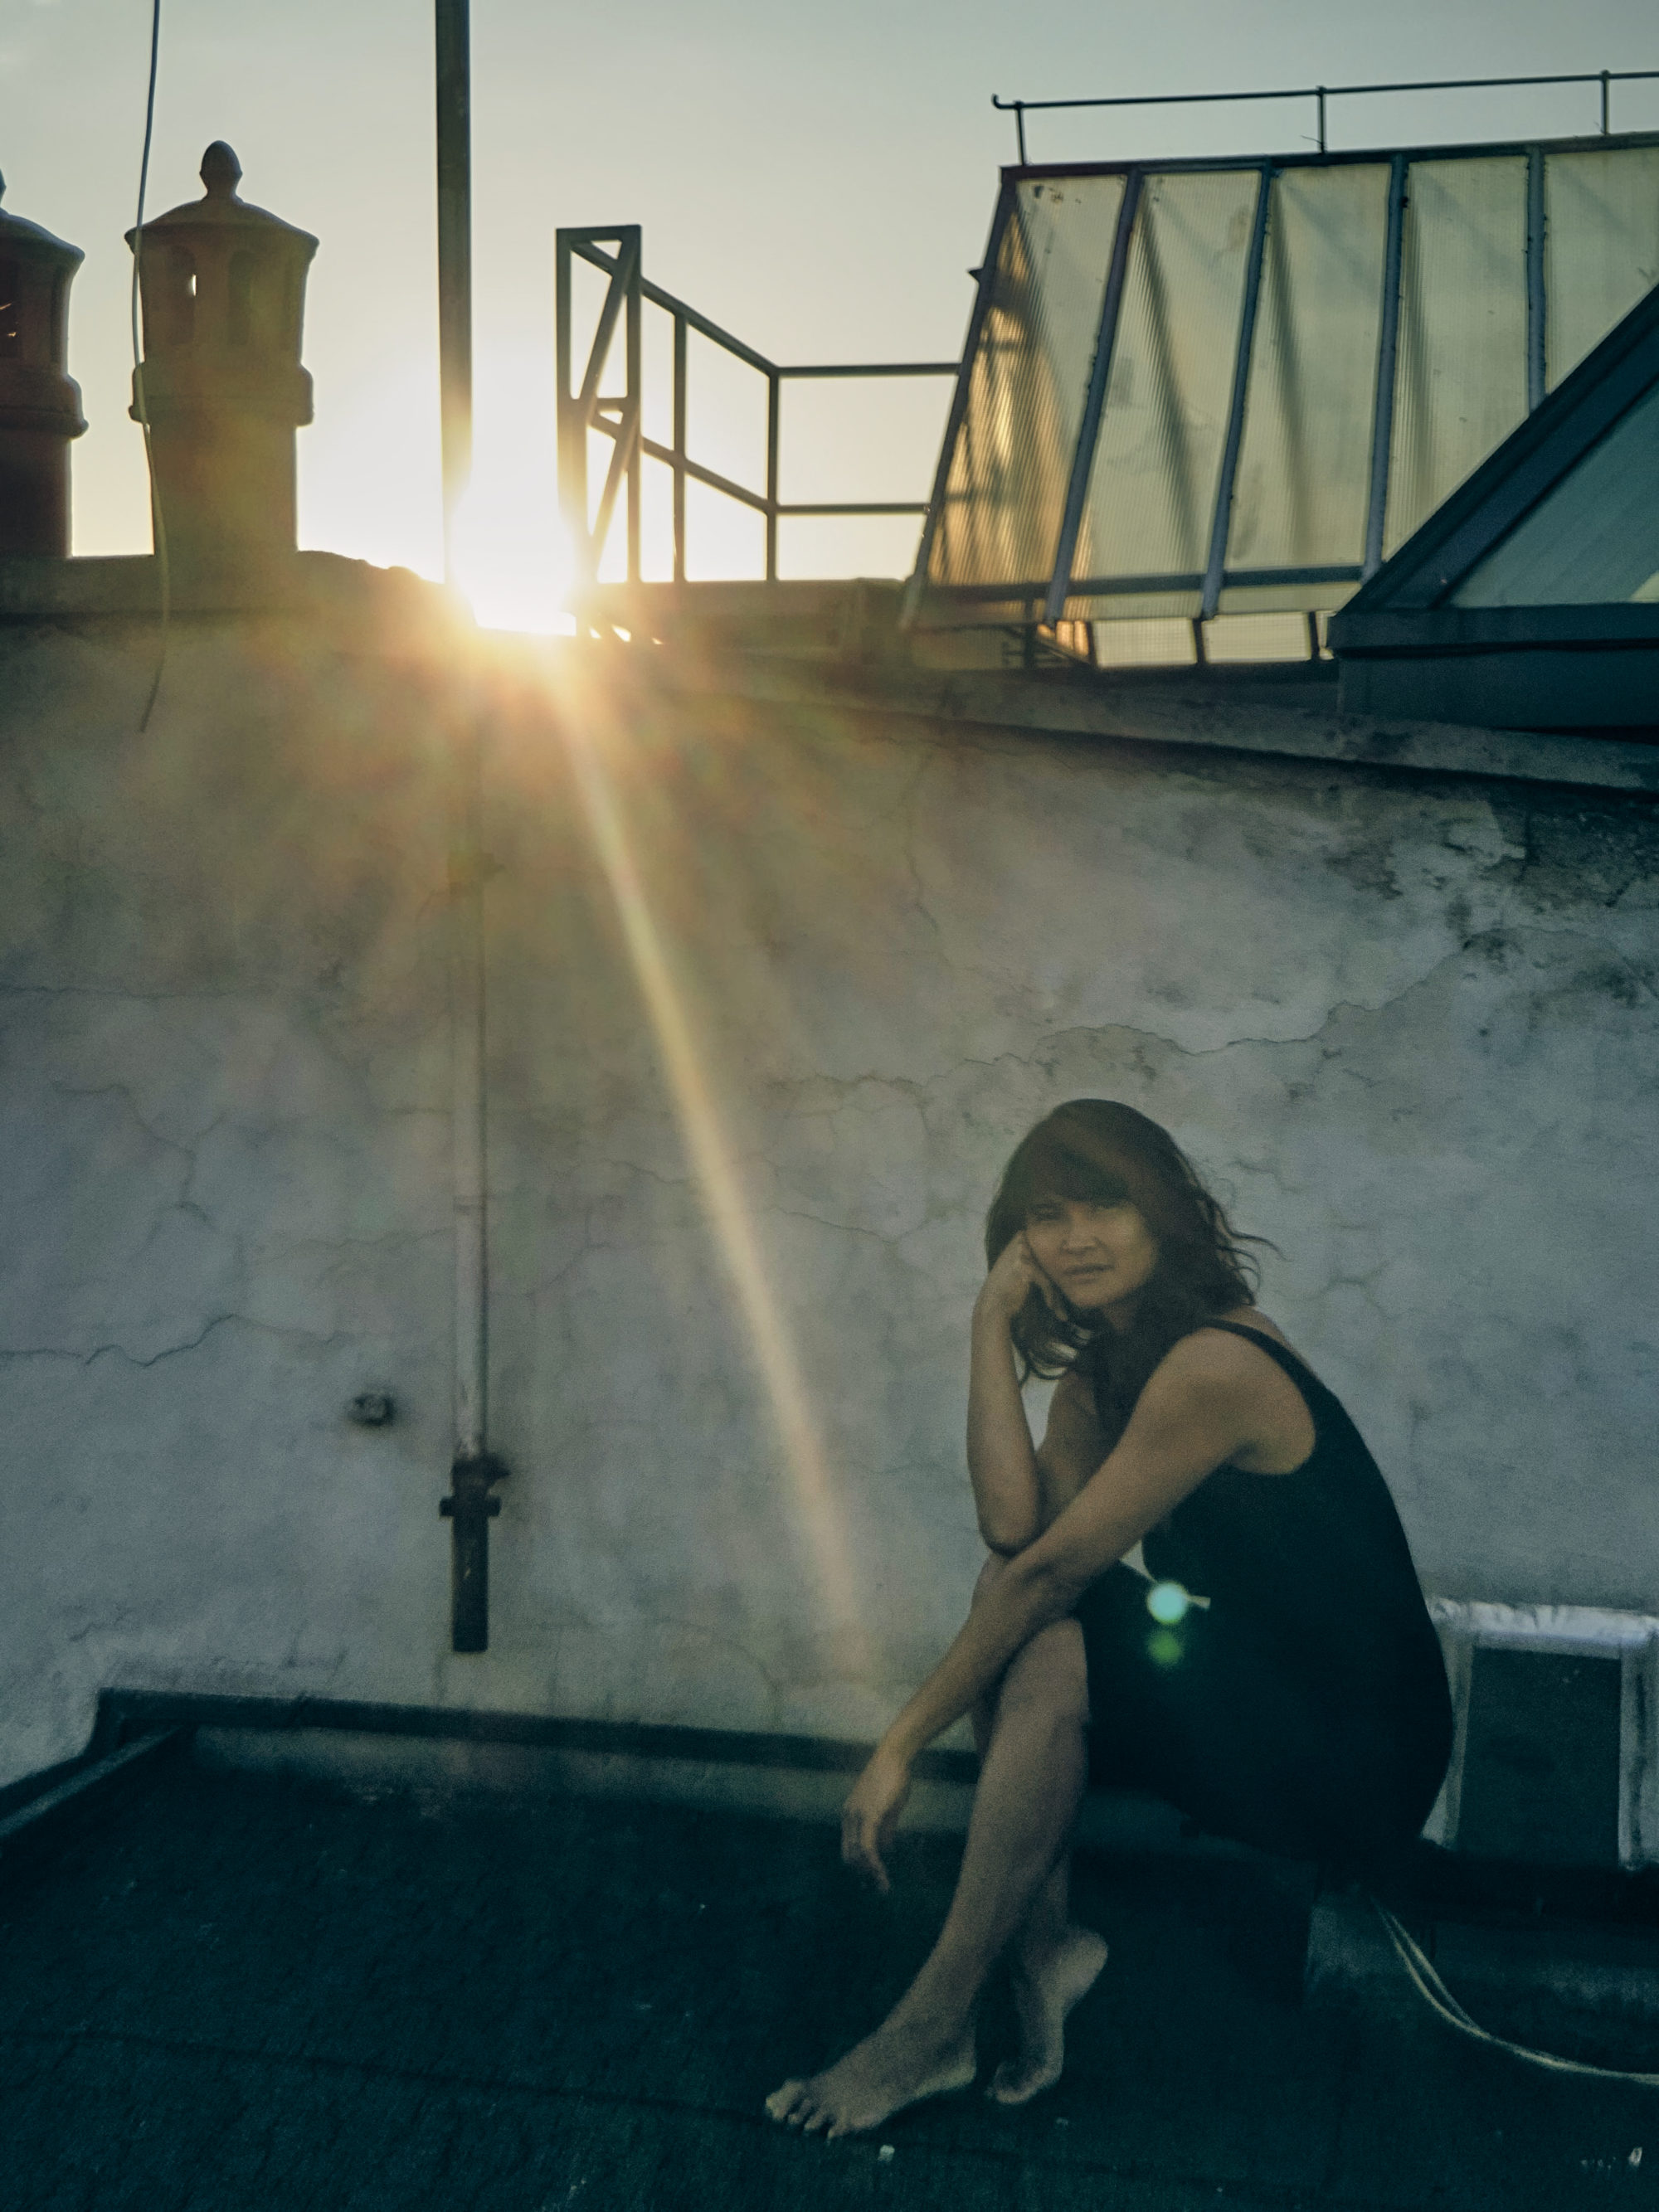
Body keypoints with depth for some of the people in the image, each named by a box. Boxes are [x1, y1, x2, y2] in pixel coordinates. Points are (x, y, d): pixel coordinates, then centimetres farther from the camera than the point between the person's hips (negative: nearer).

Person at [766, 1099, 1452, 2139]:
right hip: (1254, 1693, 8)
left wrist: (903, 1743, -18)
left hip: (1354, 1757, -8)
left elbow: (1051, 1567, -24)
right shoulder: (1102, 1361, 4)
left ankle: (935, 2024, -12)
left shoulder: (1212, 1367, -24)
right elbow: (1013, 1525, -13)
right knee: (1016, 1618, -9)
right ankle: (1046, 1938, -8)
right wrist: (994, 1324, -13)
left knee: (1044, 1642, -22)